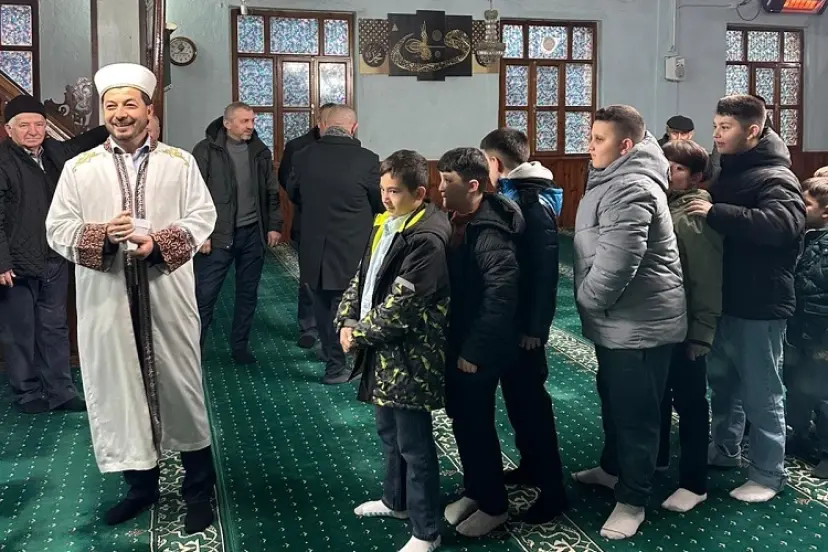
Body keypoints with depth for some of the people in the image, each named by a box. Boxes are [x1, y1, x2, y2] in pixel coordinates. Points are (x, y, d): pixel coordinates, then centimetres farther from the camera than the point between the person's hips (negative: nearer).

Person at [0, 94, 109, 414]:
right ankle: (26, 393, 21)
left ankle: (60, 391, 22)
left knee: (54, 328, 13)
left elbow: (85, 142, 27)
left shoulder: (56, 152, 7)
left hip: (55, 260, 6)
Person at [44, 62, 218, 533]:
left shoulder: (180, 162, 6)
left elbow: (203, 216, 0)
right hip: (106, 298, 1)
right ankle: (141, 483, 24)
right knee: (119, 386, 7)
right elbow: (57, 229, 3)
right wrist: (103, 235, -16)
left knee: (180, 384, 4)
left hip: (167, 292, -1)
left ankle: (199, 489, 18)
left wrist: (159, 241, -16)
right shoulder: (79, 168, 7)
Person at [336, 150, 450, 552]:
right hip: (382, 353, 9)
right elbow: (362, 277, 13)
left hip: (409, 358, -9)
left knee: (414, 446, 2)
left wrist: (359, 335, -13)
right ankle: (396, 500, 45)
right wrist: (346, 322, -1)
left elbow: (400, 306, -23)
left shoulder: (426, 239, -20)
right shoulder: (385, 225, 10)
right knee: (389, 433, 24)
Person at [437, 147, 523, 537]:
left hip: (478, 351, -8)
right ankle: (473, 491, 36)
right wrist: (454, 344, 10)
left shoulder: (490, 233, -23)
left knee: (477, 425, 5)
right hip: (456, 342, 8)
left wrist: (475, 351, -24)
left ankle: (494, 505, 23)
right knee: (461, 420, 18)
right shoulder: (459, 220, 5)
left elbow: (500, 296, -28)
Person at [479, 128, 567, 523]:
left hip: (524, 322, -9)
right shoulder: (509, 197, 10)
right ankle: (530, 466, 32)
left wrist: (535, 326, -20)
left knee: (530, 398, -3)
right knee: (515, 395, 17)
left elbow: (544, 268, -21)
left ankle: (553, 489, 6)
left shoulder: (534, 203, -17)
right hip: (507, 316, 9)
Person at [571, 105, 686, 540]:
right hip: (617, 320, 11)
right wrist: (593, 309, 15)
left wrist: (586, 302, -13)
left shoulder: (631, 189, -24)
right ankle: (612, 468, 43)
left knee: (635, 413, 2)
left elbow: (615, 264, -30)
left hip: (639, 322, -11)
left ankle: (632, 500, 15)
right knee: (613, 401, 24)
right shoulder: (614, 178, 12)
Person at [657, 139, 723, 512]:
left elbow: (707, 282, -16)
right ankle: (656, 457, 40)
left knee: (689, 403, 4)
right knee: (656, 395, 21)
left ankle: (694, 483, 16)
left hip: (686, 327, -7)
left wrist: (701, 334, -18)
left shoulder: (700, 217, -15)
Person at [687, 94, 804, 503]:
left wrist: (715, 213, -33)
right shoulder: (727, 172, 12)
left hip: (759, 306, -9)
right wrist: (707, 209, 6)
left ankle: (768, 474, 18)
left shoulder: (774, 177, -15)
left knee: (761, 393, 4)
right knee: (722, 380, 21)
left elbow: (783, 224, -36)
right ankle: (725, 450, 38)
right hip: (723, 300, 9)